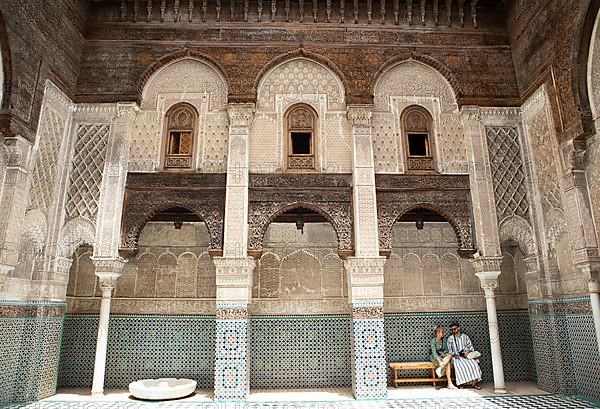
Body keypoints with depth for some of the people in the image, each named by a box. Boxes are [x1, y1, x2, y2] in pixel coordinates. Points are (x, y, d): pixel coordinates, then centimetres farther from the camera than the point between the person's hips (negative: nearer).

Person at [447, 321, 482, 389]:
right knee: (459, 365, -33)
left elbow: (470, 346, 10)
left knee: (473, 363, -27)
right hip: (456, 357, -2)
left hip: (466, 355, 2)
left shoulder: (465, 336, 12)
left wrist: (467, 351, -9)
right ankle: (461, 382, -29)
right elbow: (449, 349, 4)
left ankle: (474, 382, -25)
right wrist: (454, 355, -12)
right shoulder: (450, 338, 7)